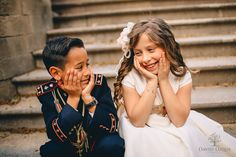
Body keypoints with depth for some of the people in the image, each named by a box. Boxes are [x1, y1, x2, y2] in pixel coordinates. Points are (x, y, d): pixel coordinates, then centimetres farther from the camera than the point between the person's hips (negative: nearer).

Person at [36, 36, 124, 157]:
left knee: (113, 144, -29)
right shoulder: (47, 92, -15)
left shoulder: (99, 83, -17)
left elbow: (111, 127, -22)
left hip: (100, 146, -1)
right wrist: (73, 98, -29)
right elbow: (57, 135, -23)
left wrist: (88, 97, -32)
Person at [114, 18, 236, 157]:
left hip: (176, 129, 3)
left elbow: (179, 120, -17)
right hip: (144, 133, -3)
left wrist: (163, 80, -23)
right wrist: (152, 81, -26)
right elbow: (137, 121, -20)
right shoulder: (130, 77, -16)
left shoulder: (182, 74, -12)